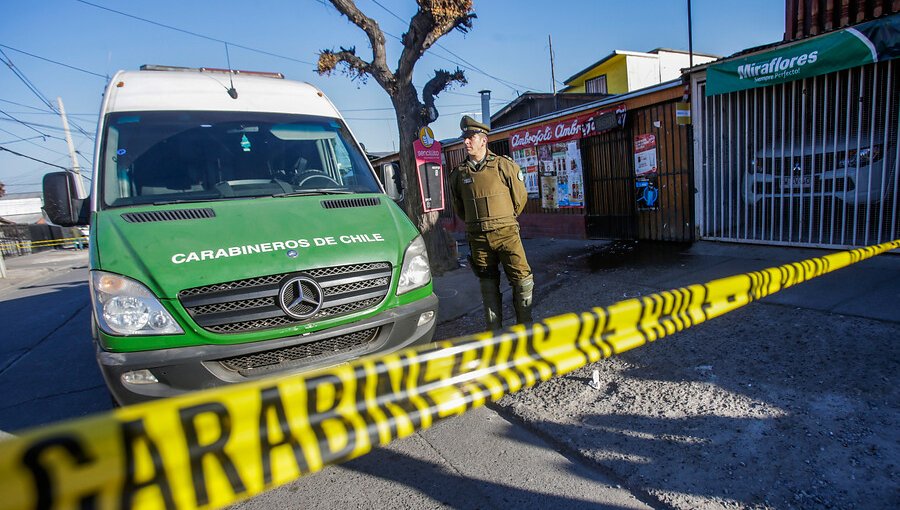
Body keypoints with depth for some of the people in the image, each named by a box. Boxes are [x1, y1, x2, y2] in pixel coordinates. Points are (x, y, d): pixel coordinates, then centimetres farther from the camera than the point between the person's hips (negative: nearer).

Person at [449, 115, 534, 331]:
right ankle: (494, 332, 22)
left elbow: (520, 197, 8)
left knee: (522, 280, -4)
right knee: (488, 286, 10)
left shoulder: (504, 166, -2)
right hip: (478, 239, 2)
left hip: (506, 234, -2)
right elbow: (458, 207, 18)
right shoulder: (459, 173, 5)